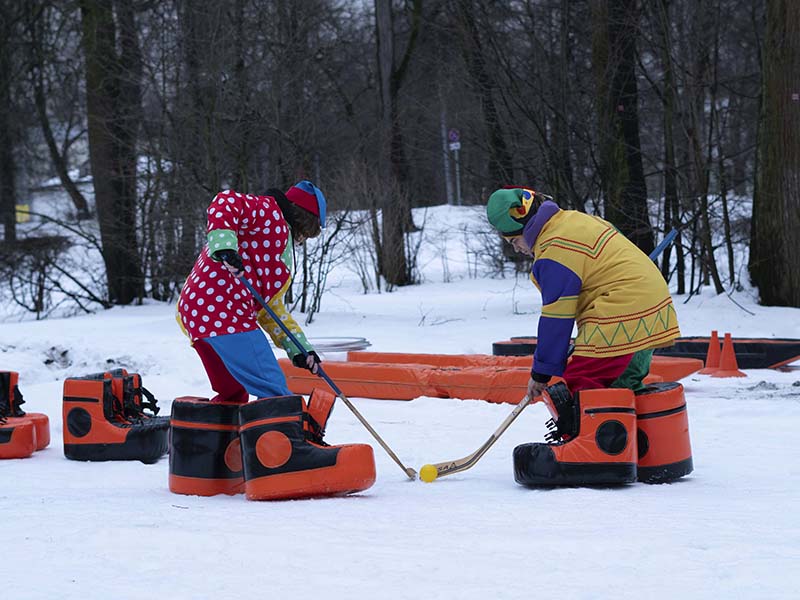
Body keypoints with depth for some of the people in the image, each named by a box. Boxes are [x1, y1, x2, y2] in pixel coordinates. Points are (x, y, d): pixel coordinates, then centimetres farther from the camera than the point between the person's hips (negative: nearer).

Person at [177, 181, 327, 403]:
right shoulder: (269, 212, 2)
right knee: (275, 393, -14)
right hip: (223, 310, -11)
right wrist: (224, 247, -30)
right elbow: (226, 202, -16)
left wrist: (298, 348, 20)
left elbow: (270, 305, 28)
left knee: (233, 394, 24)